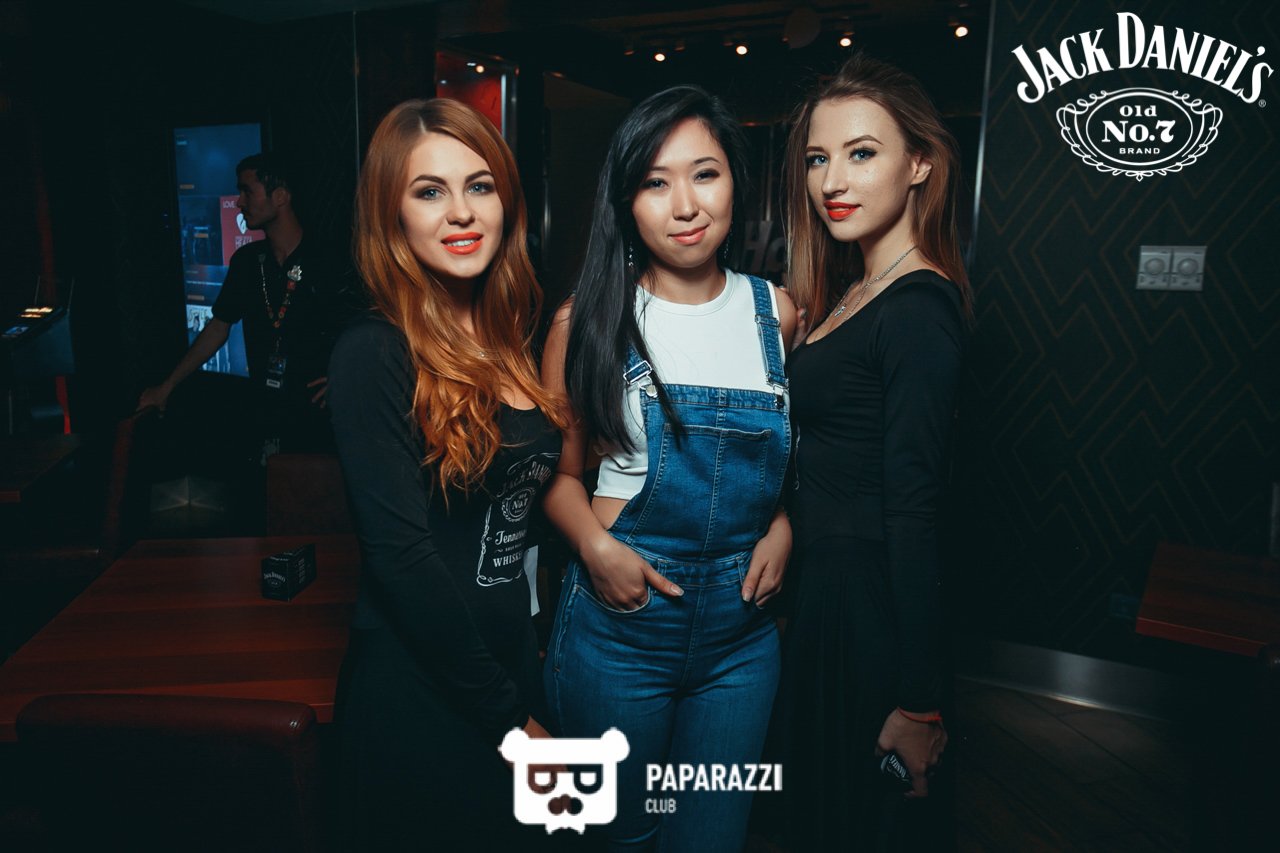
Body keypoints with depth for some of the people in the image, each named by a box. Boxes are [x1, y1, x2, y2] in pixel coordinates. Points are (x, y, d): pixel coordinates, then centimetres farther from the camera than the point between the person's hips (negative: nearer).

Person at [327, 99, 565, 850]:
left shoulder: (509, 340, 3)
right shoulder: (375, 356, -17)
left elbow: (523, 500, 7)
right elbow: (402, 553, -20)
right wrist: (508, 715, -15)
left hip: (513, 662, 7)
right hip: (420, 692, -6)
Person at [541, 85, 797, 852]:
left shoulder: (776, 313, 2)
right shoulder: (590, 319, -6)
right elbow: (558, 471, 0)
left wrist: (782, 529, -2)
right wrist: (595, 545, -17)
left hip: (743, 625, 3)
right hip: (620, 618, -2)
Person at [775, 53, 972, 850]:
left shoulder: (919, 309, -19)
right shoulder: (854, 291, 9)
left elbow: (913, 512, -23)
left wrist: (920, 704, -20)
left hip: (870, 605, -9)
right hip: (824, 584, 9)